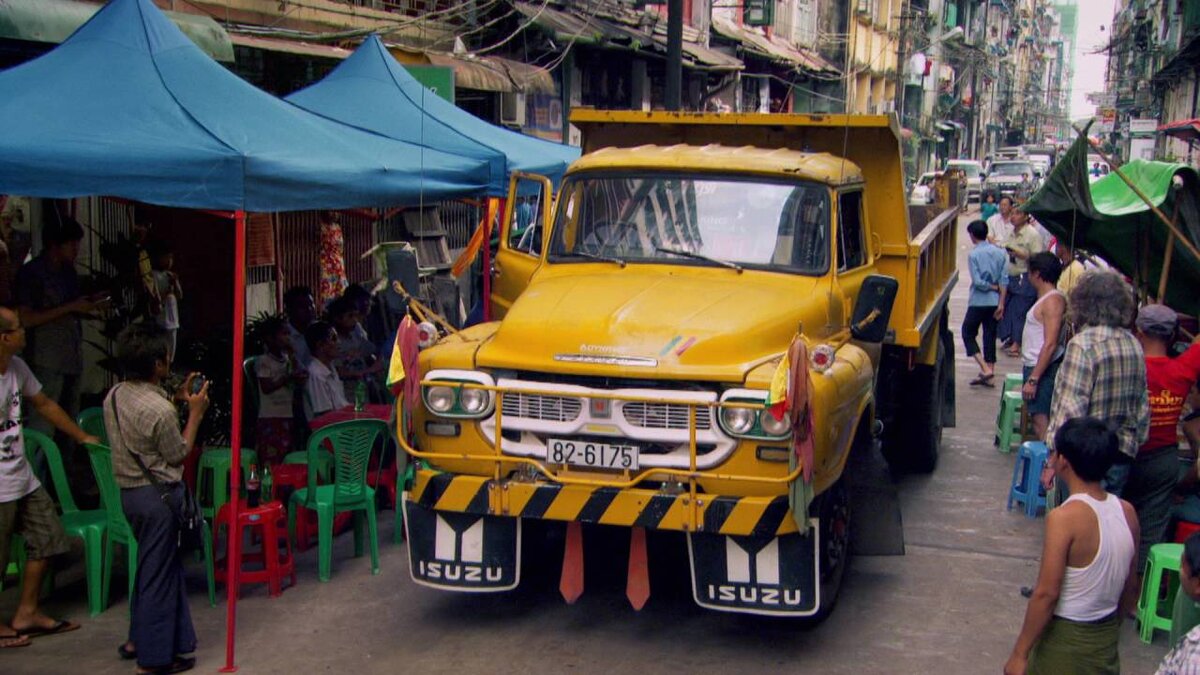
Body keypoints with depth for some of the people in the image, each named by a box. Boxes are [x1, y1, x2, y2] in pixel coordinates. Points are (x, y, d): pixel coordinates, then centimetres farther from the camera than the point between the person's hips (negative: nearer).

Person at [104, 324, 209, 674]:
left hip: (129, 490, 9)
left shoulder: (114, 396, 1)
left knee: (152, 564, 23)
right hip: (158, 494, -9)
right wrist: (195, 412, -3)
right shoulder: (159, 409, -24)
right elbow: (178, 454, -11)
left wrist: (176, 400, 14)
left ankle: (138, 638, 32)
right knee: (159, 572, 2)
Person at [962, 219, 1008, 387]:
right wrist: (1001, 304, 1)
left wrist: (992, 287, -1)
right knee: (990, 337, 11)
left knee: (968, 333, 8)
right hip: (995, 302, 5)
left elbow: (977, 282, -17)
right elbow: (1004, 280, 1)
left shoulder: (974, 255, -12)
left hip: (978, 302, -5)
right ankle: (989, 376, 12)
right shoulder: (1000, 253, 4)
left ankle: (985, 368, -5)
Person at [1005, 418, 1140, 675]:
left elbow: (1047, 593, -22)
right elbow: (1131, 587, 6)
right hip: (1106, 639, 6)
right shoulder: (1127, 512, -4)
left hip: (1066, 637, -6)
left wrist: (1019, 654, -14)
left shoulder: (1064, 518, -23)